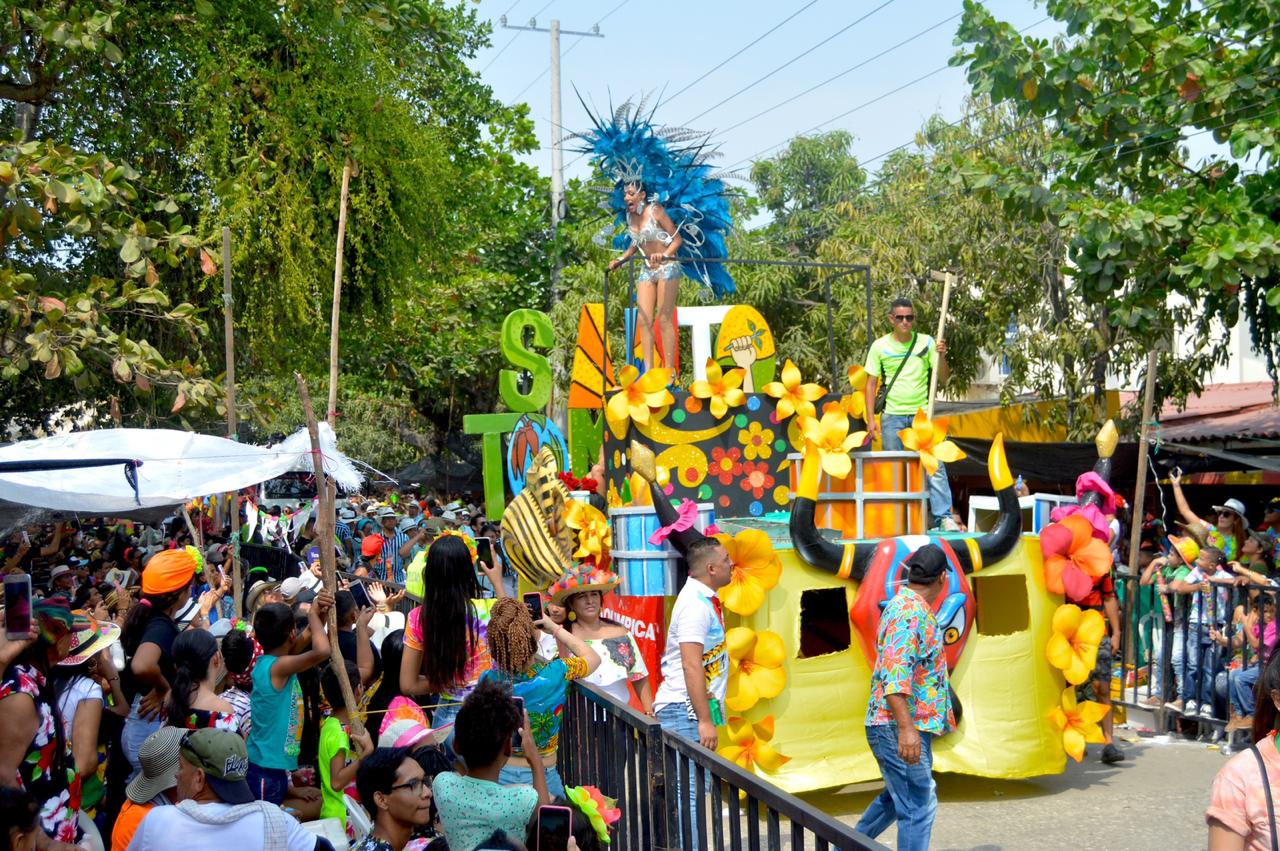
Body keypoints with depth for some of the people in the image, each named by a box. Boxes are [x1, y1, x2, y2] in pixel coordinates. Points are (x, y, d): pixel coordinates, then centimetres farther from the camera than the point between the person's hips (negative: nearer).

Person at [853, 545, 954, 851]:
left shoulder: (906, 606, 15)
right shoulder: (910, 612, -18)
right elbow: (895, 674, -28)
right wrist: (906, 728, -33)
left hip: (906, 726, 10)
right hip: (899, 728, -10)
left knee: (898, 797, 22)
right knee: (918, 807, -6)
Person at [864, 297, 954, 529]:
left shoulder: (926, 342, 3)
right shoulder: (880, 346, 3)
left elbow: (943, 380, 3)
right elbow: (871, 383, 5)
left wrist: (941, 357, -16)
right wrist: (870, 418, -1)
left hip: (922, 414, 0)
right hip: (892, 416, 1)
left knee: (934, 465, -8)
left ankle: (943, 516, -6)